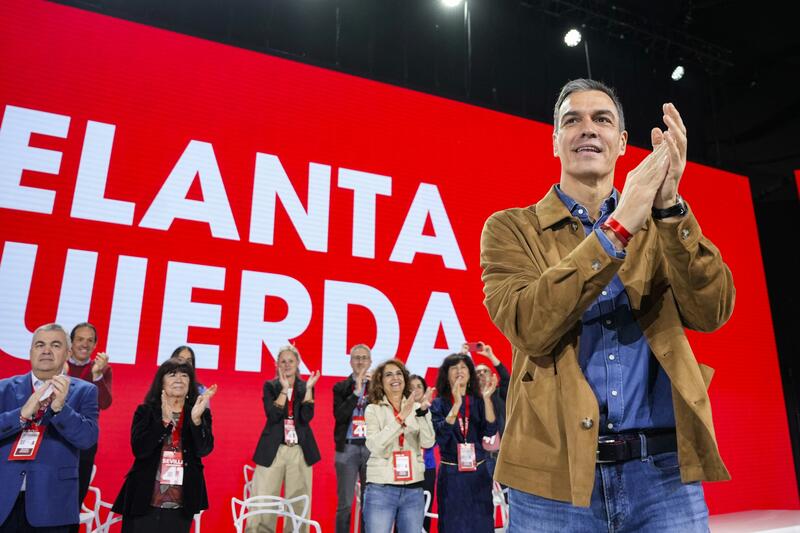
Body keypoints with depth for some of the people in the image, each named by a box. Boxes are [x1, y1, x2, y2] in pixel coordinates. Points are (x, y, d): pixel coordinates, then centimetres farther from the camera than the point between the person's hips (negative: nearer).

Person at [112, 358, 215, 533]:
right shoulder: (145, 411, 1)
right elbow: (139, 450, -10)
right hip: (144, 501, -1)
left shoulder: (201, 413, 2)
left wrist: (196, 419, -24)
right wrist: (164, 420, -19)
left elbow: (204, 449, -10)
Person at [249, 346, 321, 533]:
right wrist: (284, 389, -15)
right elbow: (273, 416, -10)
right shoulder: (270, 386, 5)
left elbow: (307, 417, -7)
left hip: (300, 451, 1)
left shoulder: (306, 387, 7)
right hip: (273, 450, -1)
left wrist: (308, 388, -12)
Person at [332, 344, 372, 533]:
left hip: (372, 448, 1)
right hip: (348, 448, 0)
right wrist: (356, 392, -15)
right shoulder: (341, 387, 5)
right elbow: (339, 415, -8)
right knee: (344, 503, 3)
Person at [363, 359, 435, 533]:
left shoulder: (417, 407, 5)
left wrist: (423, 411, -22)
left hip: (413, 490, 3)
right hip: (381, 489, -2)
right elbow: (375, 445, -14)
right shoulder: (373, 409, 0)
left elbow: (428, 442, -7)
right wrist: (400, 418, -22)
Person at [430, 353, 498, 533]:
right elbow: (440, 435, -18)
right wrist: (456, 404, -27)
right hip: (450, 475, -2)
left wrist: (487, 398, -21)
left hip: (478, 474, 2)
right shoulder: (439, 404, -2)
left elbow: (490, 431, -10)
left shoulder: (478, 401, 3)